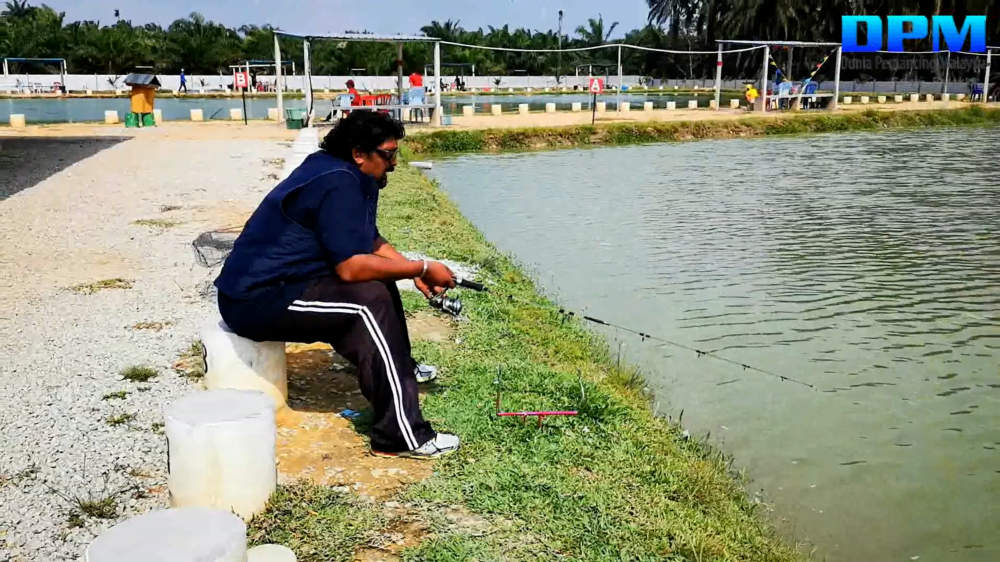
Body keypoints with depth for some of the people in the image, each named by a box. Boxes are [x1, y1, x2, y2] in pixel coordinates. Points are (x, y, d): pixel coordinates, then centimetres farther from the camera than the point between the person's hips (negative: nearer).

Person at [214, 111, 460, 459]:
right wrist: (421, 268, -18)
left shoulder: (349, 176, 11)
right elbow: (351, 267, -27)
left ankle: (401, 371, 32)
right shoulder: (338, 184, -21)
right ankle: (401, 437, -24)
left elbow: (370, 241, 18)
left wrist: (414, 271, 2)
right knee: (371, 300, -23)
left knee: (378, 284, 13)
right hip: (257, 301, -11)